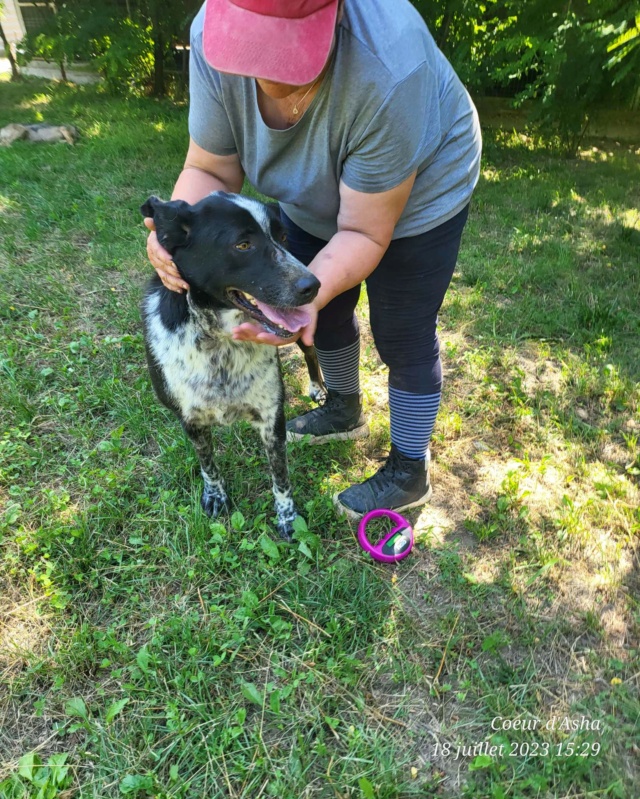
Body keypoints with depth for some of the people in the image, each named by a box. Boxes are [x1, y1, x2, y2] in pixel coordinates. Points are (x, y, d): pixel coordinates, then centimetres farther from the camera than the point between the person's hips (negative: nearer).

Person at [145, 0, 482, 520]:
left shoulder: (386, 72, -39)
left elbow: (364, 233, -31)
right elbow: (212, 170, -17)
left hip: (416, 195, -5)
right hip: (316, 193, 6)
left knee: (403, 339, 1)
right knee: (327, 315, 16)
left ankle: (410, 475, 24)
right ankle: (345, 412, 45)